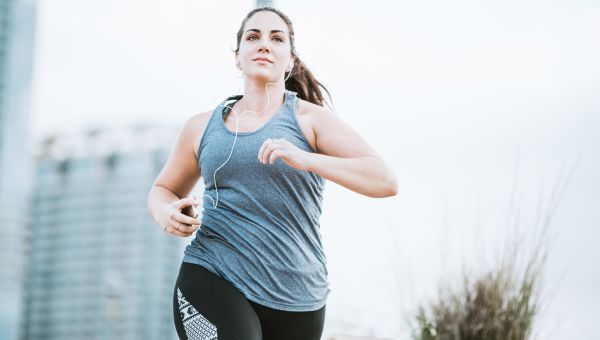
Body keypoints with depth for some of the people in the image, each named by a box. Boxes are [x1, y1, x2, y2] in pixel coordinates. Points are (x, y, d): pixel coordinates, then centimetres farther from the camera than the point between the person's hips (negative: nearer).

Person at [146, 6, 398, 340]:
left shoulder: (311, 118, 1)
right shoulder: (202, 127, 10)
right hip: (212, 279, 0)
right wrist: (167, 214, 1)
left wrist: (306, 159, -23)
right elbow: (163, 190, 25)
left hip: (295, 300, 0)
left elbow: (386, 181, -10)